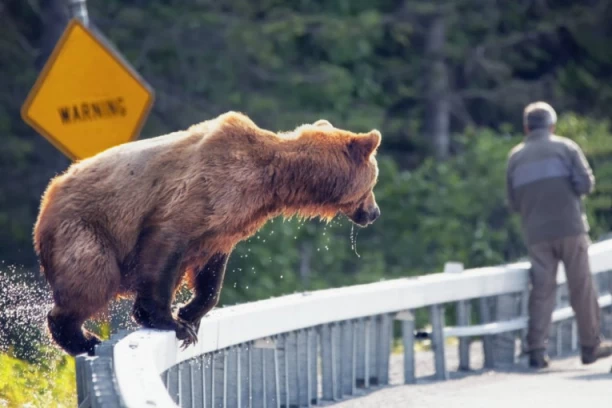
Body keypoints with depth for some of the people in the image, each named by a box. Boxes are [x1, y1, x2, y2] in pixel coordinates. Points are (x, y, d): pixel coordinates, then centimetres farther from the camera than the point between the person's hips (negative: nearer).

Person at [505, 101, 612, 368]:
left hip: (536, 234, 2)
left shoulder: (516, 156, 11)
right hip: (570, 227, -2)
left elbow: (513, 203, 11)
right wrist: (572, 192, 14)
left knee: (542, 289, 2)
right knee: (581, 287, 5)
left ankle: (536, 349, -6)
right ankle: (590, 345, 9)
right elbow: (586, 183, -6)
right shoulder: (565, 147, 3)